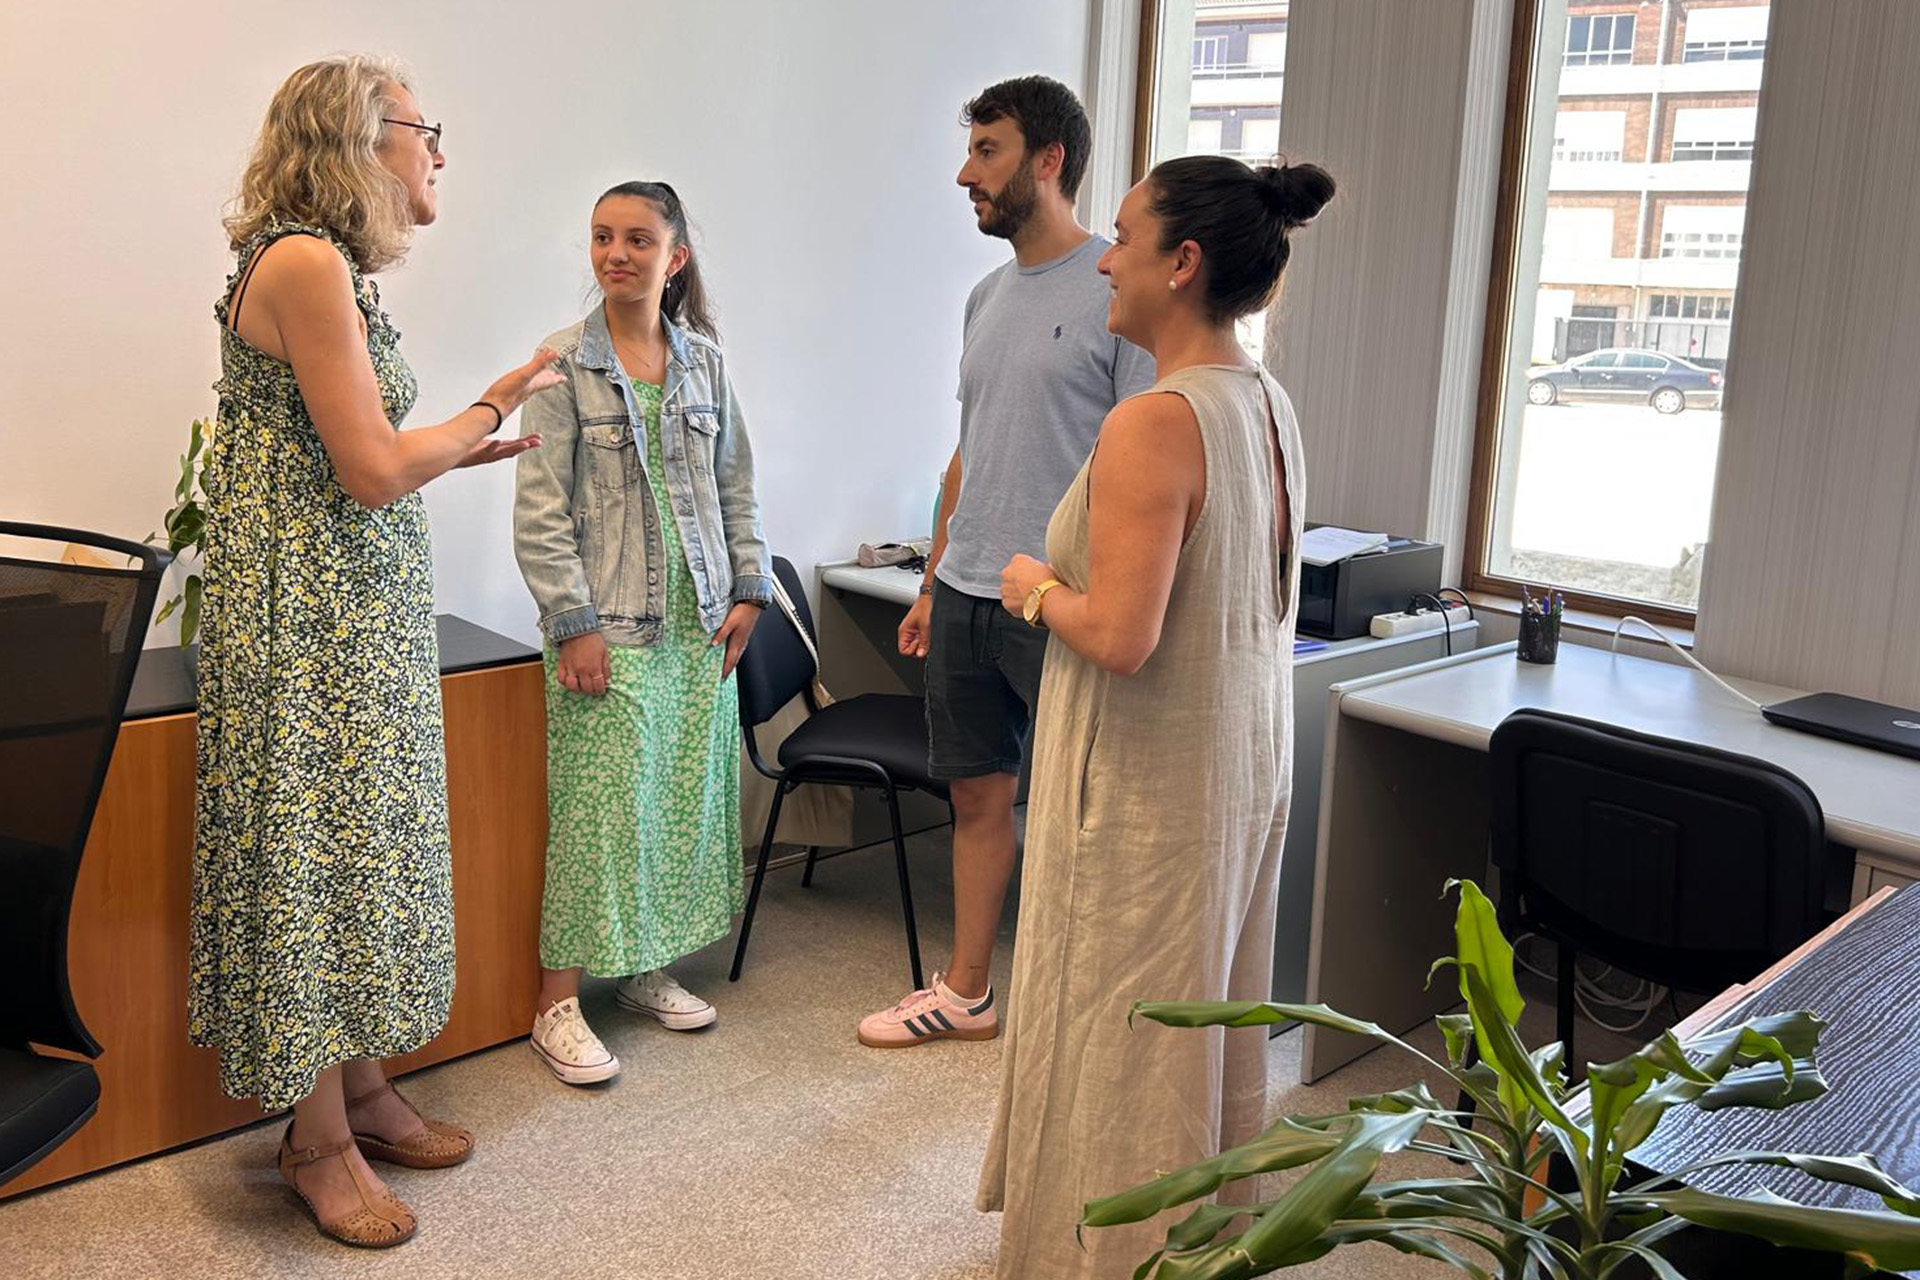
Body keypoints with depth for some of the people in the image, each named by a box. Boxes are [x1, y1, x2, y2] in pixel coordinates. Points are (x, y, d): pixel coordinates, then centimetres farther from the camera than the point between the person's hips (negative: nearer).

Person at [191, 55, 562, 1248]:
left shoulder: (336, 270, 13)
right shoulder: (305, 264, -16)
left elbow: (348, 464, 12)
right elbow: (374, 472, -18)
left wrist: (471, 447, 16)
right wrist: (495, 404, -5)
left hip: (366, 613, 9)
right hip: (307, 614, -9)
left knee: (361, 846, 14)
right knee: (312, 855, 1)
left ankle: (361, 1086, 28)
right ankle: (319, 1138, 15)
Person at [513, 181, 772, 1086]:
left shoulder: (705, 362, 8)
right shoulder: (564, 365, -5)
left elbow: (736, 486, 13)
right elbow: (540, 509, -8)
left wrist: (750, 589, 7)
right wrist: (574, 622, -13)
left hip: (699, 622, 5)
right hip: (606, 628, -5)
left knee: (687, 797, 9)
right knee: (597, 807, -3)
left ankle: (646, 969, 26)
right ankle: (559, 1005, 8)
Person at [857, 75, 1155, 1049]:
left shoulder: (1118, 291, -10)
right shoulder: (988, 295, 14)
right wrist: (932, 584, 19)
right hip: (965, 598, 8)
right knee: (978, 795, 15)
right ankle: (966, 994, 29)